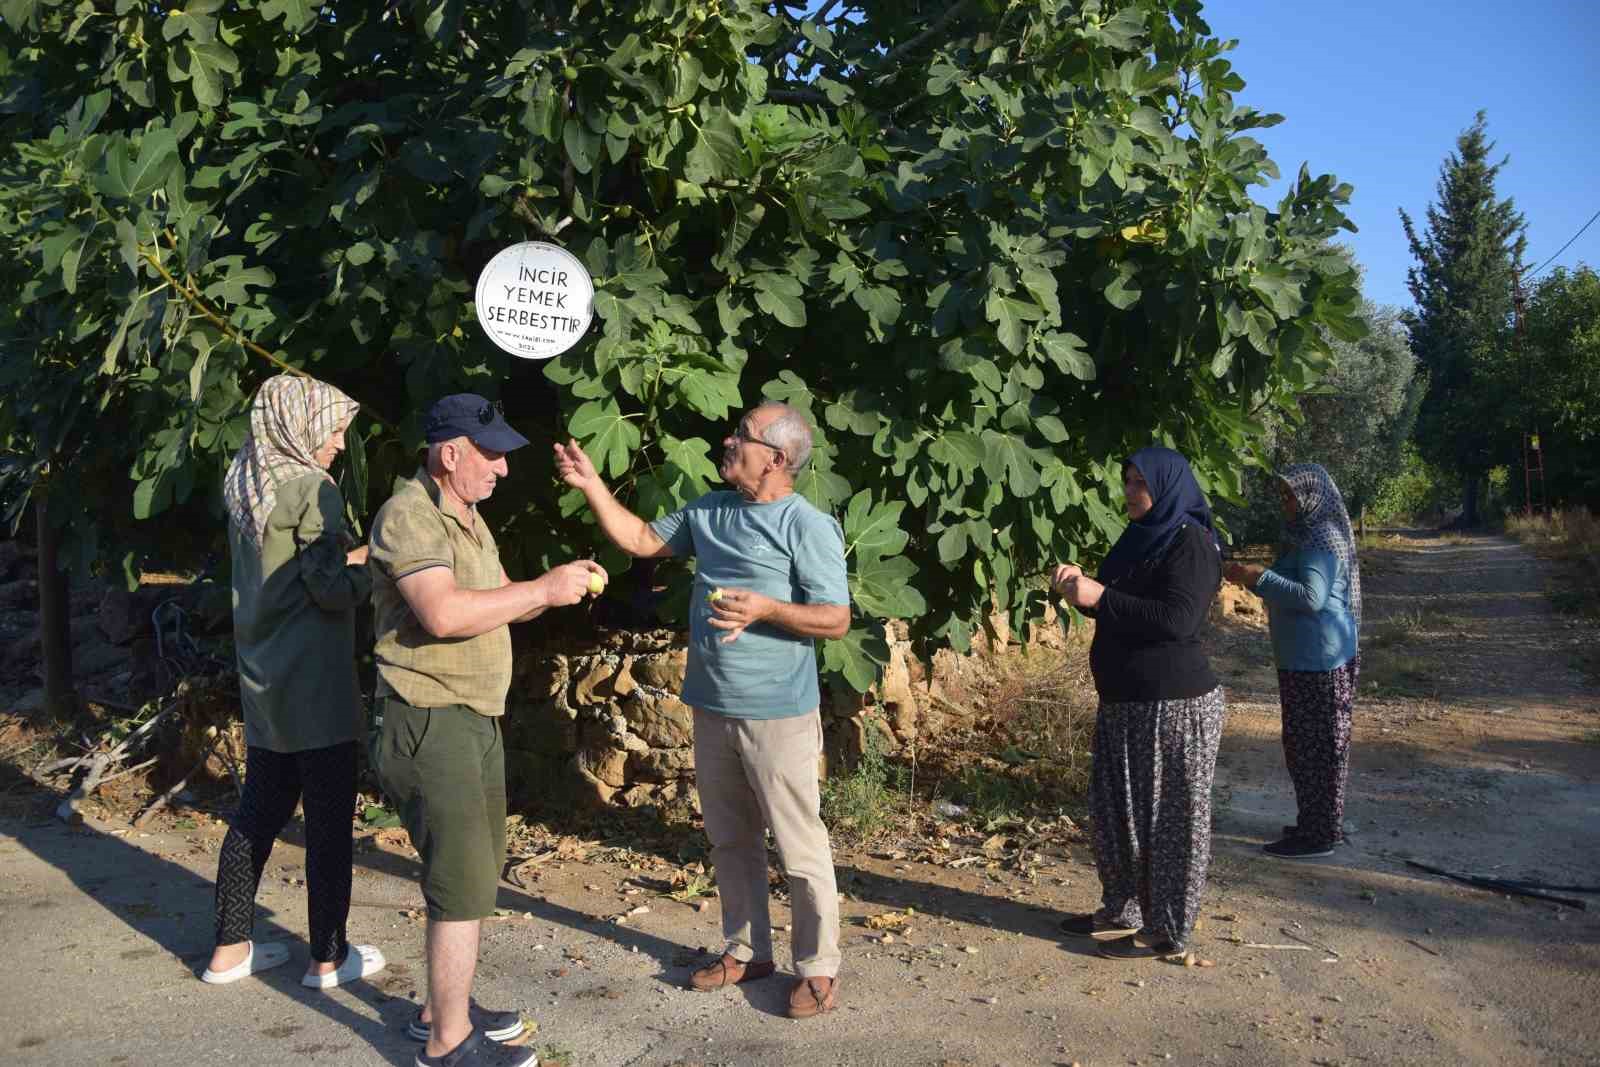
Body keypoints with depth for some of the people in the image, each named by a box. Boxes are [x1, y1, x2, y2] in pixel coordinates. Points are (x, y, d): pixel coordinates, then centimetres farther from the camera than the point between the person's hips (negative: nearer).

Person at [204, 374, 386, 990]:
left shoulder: (244, 488, 9)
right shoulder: (311, 489, -16)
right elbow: (333, 590, -18)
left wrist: (344, 558, 10)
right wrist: (368, 566, -1)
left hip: (262, 680, 8)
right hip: (314, 685, -8)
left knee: (258, 812, 16)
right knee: (329, 819, 2)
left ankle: (229, 949, 25)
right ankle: (329, 958, 12)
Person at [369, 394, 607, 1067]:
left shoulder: (467, 514, 14)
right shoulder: (409, 516, -16)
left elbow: (499, 604, 17)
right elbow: (443, 613, -29)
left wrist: (559, 585, -1)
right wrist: (543, 589, -22)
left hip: (477, 719, 10)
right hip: (431, 724, -10)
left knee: (476, 871, 17)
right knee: (464, 883, -4)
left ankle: (444, 1007, 32)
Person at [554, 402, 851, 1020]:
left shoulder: (808, 526, -12)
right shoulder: (708, 512, 9)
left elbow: (836, 620, -14)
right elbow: (641, 540, 16)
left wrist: (765, 608, -26)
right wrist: (590, 485, 8)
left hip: (776, 715, -7)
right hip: (712, 709, 7)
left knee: (799, 848, 2)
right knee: (730, 840, 18)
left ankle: (818, 969, 17)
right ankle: (747, 950, 34)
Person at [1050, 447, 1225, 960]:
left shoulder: (1190, 542, -13)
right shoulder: (1140, 537, 13)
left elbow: (1177, 619, -24)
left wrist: (1101, 598, -24)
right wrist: (1081, 584, 2)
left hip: (1174, 706, -9)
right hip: (1124, 703, 9)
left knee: (1170, 816, 1)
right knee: (1116, 808, 16)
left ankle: (1166, 929, 12)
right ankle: (1122, 911, 30)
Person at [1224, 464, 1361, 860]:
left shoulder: (1322, 540, -16)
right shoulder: (1310, 534, 14)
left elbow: (1312, 597, -27)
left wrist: (1261, 577, -27)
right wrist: (1257, 578, 11)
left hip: (1318, 660, -10)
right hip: (1307, 657, 10)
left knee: (1315, 745, -2)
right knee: (1307, 743, 17)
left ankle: (1319, 836, 6)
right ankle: (1317, 823, 27)